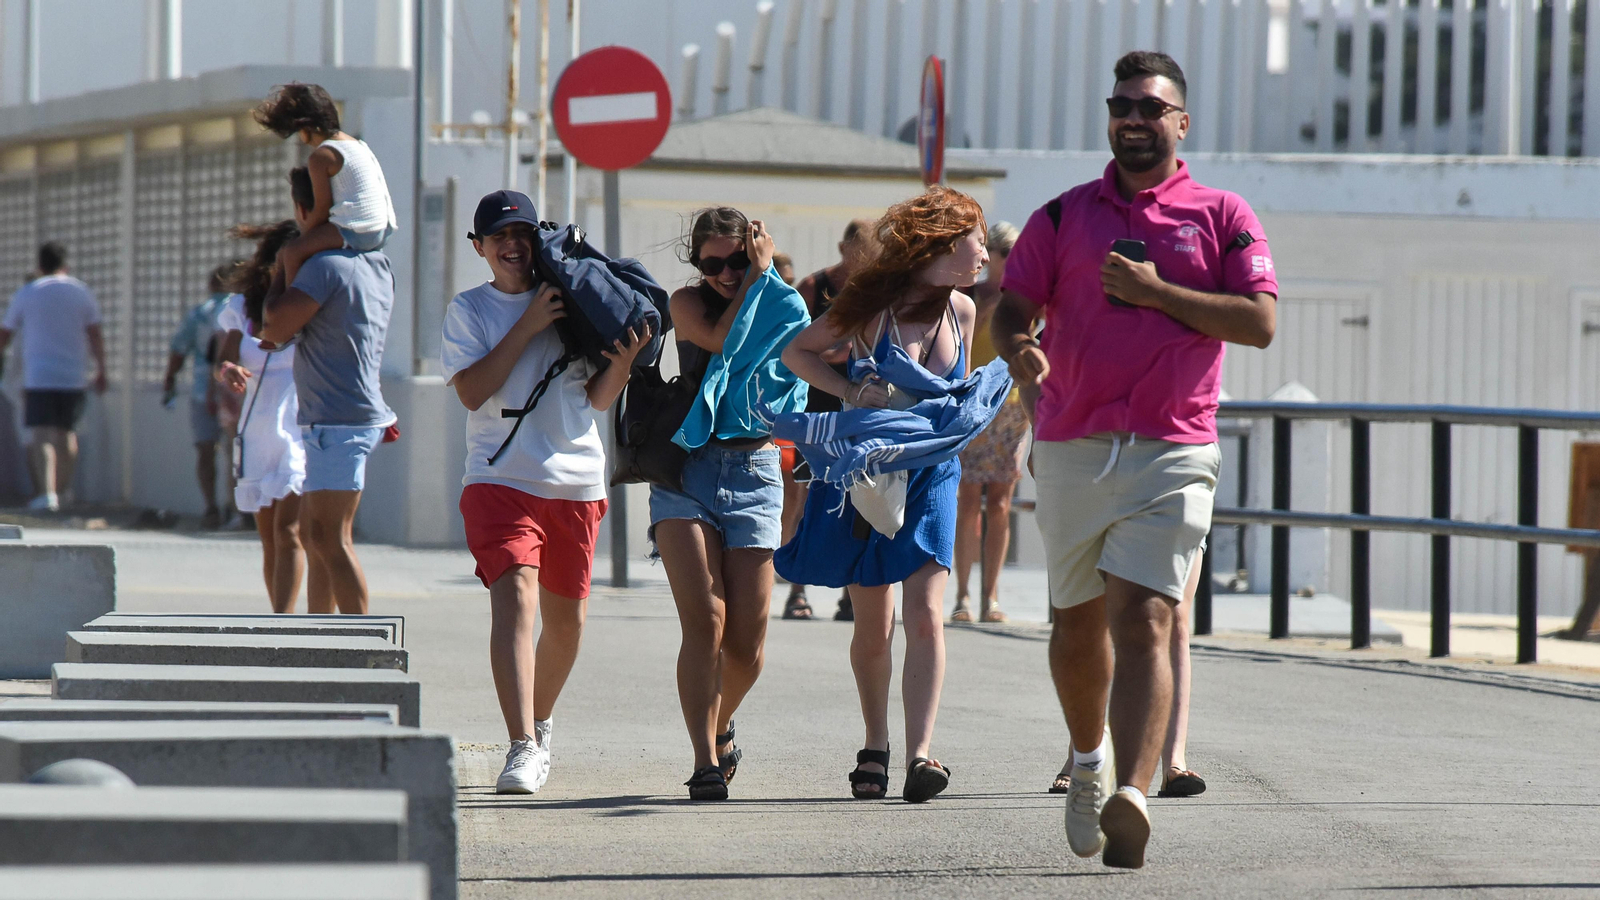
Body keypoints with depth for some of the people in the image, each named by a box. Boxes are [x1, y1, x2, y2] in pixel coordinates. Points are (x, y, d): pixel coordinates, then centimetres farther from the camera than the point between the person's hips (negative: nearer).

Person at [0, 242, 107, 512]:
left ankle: (47, 492, -22)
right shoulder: (82, 292, 6)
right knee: (67, 432, 17)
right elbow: (96, 336, 1)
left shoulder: (26, 294, 3)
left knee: (41, 434, -8)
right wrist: (101, 372, 5)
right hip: (74, 376, 3)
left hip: (38, 377, -3)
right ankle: (64, 488, 25)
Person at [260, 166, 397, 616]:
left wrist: (279, 272, -3)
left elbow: (275, 329, -17)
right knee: (313, 535, 17)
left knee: (331, 540, -13)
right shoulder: (377, 264, 13)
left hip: (339, 422, -10)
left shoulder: (326, 265, -17)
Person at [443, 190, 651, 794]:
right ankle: (522, 747, -29)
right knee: (515, 596, -21)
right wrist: (529, 326, -11)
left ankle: (540, 724, 36)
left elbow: (599, 400, 12)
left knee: (566, 616, 11)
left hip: (575, 480, 3)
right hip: (499, 478, -3)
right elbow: (471, 391, -8)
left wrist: (622, 364, -9)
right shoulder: (469, 310, 6)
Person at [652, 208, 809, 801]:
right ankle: (706, 761, -18)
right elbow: (723, 340, -12)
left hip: (754, 471, 1)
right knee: (704, 620, -17)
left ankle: (720, 727, 31)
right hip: (688, 468, -1)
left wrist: (763, 274, -7)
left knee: (746, 641, 0)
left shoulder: (783, 308, 10)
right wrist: (753, 281, -4)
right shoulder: (688, 304, 7)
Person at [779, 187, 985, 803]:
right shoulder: (874, 303, -10)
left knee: (925, 612, -14)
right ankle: (875, 747, 23)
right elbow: (797, 352, -3)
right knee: (873, 628, 4)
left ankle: (920, 753, -17)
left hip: (931, 477, 2)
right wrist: (851, 392, -17)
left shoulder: (961, 310, 3)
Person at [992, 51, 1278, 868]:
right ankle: (1089, 761, 38)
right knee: (1078, 621, 14)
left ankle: (1131, 794, -26)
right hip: (1072, 448, 3)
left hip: (1172, 450, -3)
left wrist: (1156, 292, -11)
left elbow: (1259, 323, -3)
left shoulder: (1223, 217, 6)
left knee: (1144, 619, -16)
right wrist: (1019, 350, -20)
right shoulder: (1063, 217, 11)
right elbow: (1011, 309, 4)